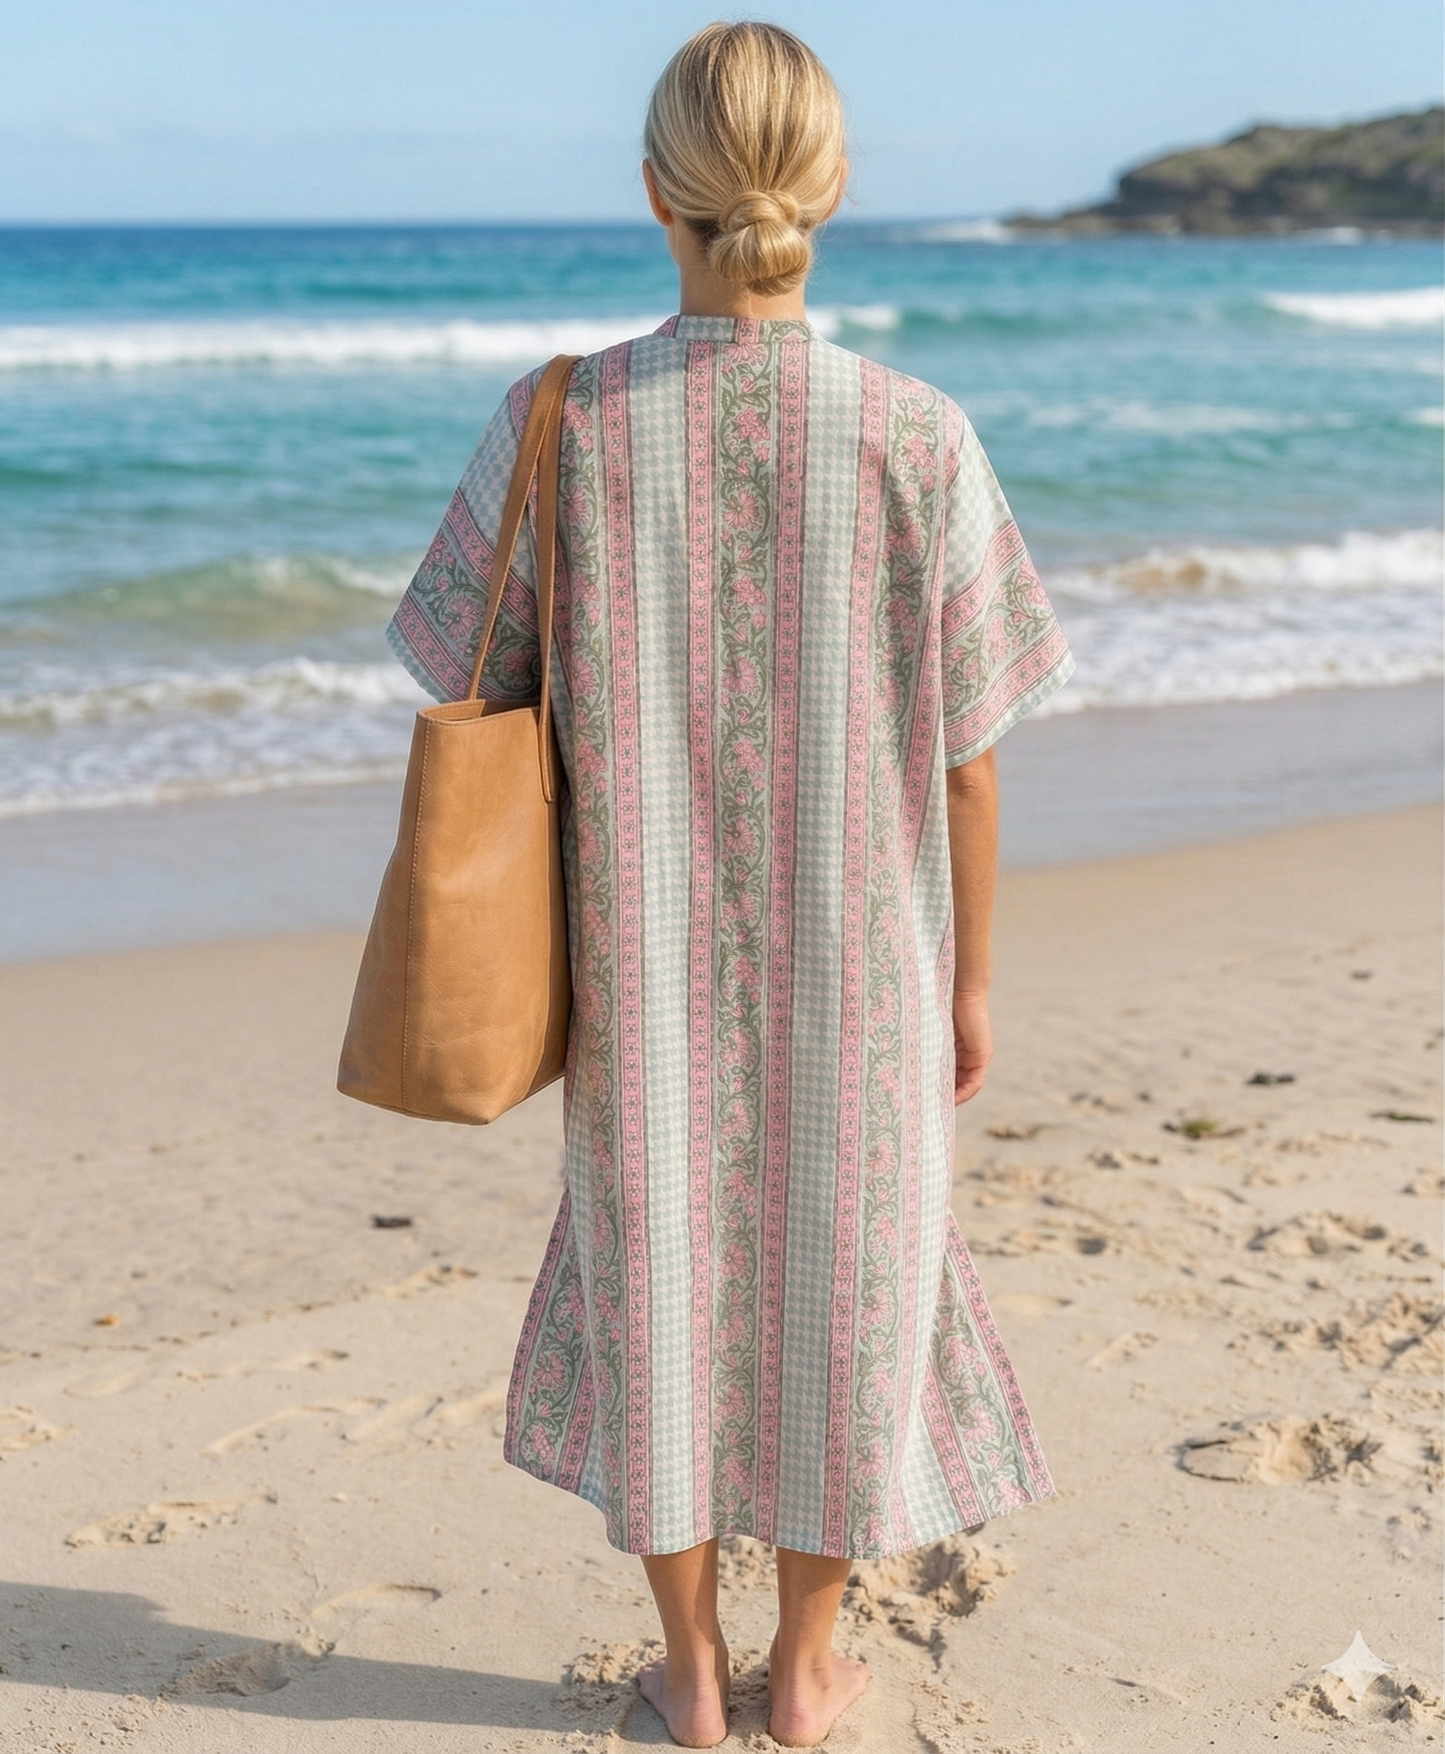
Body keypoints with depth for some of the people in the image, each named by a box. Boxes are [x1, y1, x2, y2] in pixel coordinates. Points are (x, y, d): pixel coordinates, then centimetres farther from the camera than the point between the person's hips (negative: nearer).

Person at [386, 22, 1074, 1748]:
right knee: (846, 1281, 18)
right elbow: (962, 758, -8)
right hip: (855, 968, 0)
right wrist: (969, 978, 6)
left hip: (644, 964, 1)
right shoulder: (918, 440, -14)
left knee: (657, 1277, 18)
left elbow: (470, 704, -5)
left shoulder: (562, 426, -13)